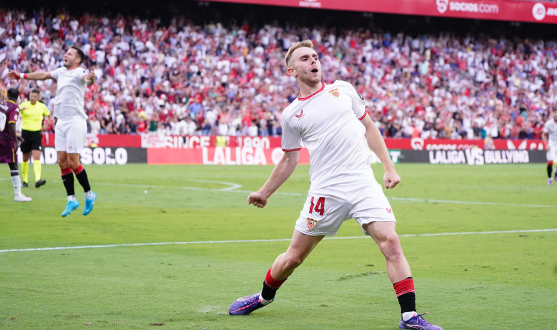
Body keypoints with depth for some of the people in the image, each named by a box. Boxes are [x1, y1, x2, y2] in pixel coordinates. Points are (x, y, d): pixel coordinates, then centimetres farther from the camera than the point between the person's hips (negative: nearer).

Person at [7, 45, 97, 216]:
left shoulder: (79, 73, -11)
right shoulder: (61, 71, 13)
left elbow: (87, 79, -34)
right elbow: (43, 75, 30)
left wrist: (90, 79, -58)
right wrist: (21, 76, 37)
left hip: (75, 122, -8)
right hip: (61, 122, 8)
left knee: (73, 163, -10)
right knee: (62, 162, 3)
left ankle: (89, 194, 8)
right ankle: (71, 200, 10)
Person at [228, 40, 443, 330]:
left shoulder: (343, 89, 10)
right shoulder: (291, 115, 7)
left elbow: (369, 127, 16)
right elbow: (289, 160, 18)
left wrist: (389, 168, 9)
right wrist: (264, 193, 21)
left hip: (364, 184, 1)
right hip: (325, 191, -1)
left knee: (391, 243, -16)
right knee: (293, 257, 4)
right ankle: (264, 297, 33)